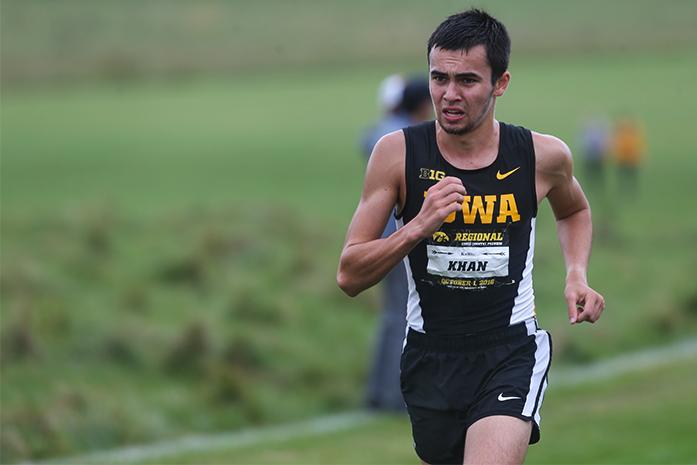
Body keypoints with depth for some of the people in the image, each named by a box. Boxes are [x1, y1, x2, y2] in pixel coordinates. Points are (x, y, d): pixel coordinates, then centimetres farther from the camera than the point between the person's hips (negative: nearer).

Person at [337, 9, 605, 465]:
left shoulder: (543, 156, -5)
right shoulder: (398, 153, -8)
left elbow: (574, 211, 21)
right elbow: (350, 276, -9)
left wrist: (577, 275, 3)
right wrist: (419, 226, -23)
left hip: (512, 353, -2)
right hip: (430, 355, 2)